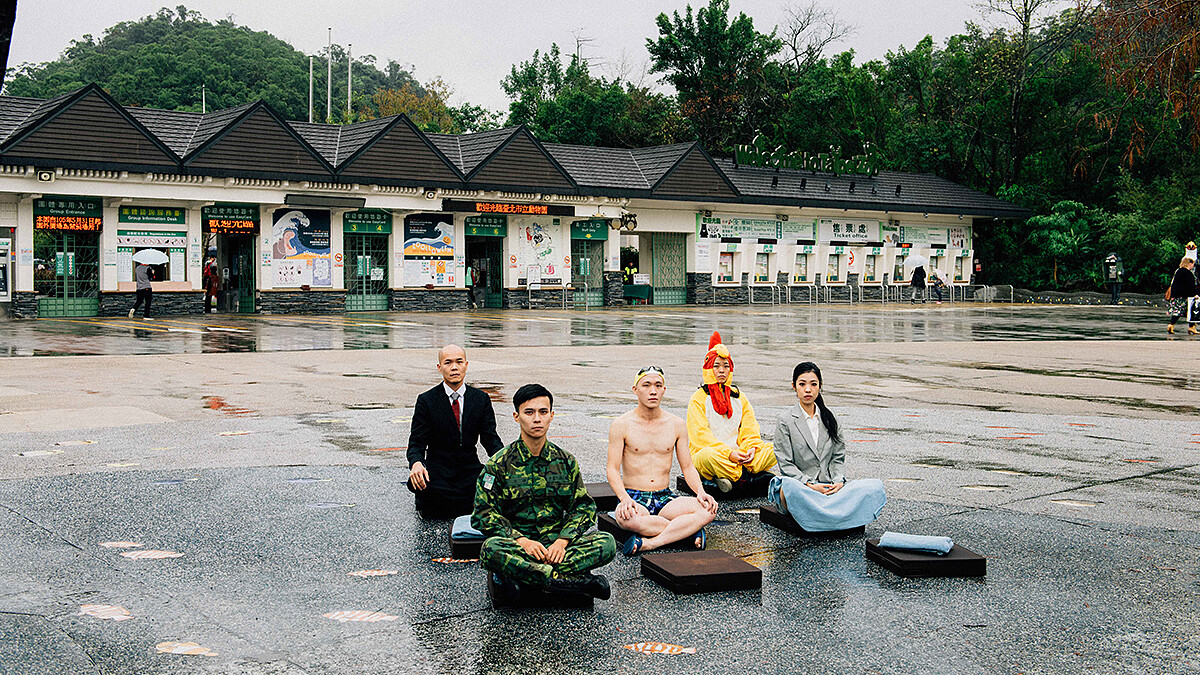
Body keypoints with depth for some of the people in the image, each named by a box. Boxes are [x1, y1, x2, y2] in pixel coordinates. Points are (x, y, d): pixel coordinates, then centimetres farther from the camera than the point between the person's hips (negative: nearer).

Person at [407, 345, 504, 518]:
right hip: (438, 469, -3)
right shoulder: (426, 400, 0)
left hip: (470, 468, 3)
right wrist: (416, 463, -28)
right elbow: (417, 442, -3)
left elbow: (490, 438, 3)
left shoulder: (481, 399, 7)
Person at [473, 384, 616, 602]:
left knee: (607, 543, -23)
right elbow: (483, 514, -4)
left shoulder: (565, 461, 9)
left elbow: (583, 507, 9)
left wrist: (563, 541, -10)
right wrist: (521, 541, -17)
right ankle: (567, 580, -32)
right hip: (515, 544, -3)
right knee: (491, 549, -37)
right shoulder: (499, 463, -1)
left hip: (556, 544, 3)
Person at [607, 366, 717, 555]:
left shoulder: (677, 425, 8)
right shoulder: (622, 425, -2)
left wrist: (700, 491, -10)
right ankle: (689, 530, -21)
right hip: (635, 499, -3)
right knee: (628, 518, -40)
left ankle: (647, 543, -30)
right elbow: (613, 469, -6)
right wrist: (624, 497, -25)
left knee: (707, 510, -26)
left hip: (665, 498, 3)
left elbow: (687, 467, 11)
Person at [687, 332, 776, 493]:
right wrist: (729, 453, -21)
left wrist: (751, 448, -12)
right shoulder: (699, 398, 2)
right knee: (708, 456, -40)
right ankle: (747, 474, -21)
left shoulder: (740, 397, 18)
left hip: (737, 455, 5)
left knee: (773, 450, -17)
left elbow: (749, 429, 10)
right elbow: (701, 435, -10)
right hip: (710, 452, -5)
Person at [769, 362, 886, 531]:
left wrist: (839, 481, -4)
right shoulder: (785, 421, 2)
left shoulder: (829, 418, 16)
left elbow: (838, 457, 15)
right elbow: (786, 465, -3)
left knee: (876, 486, -21)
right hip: (800, 485, -5)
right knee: (789, 485, -42)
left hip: (829, 486, 5)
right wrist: (810, 485, -15)